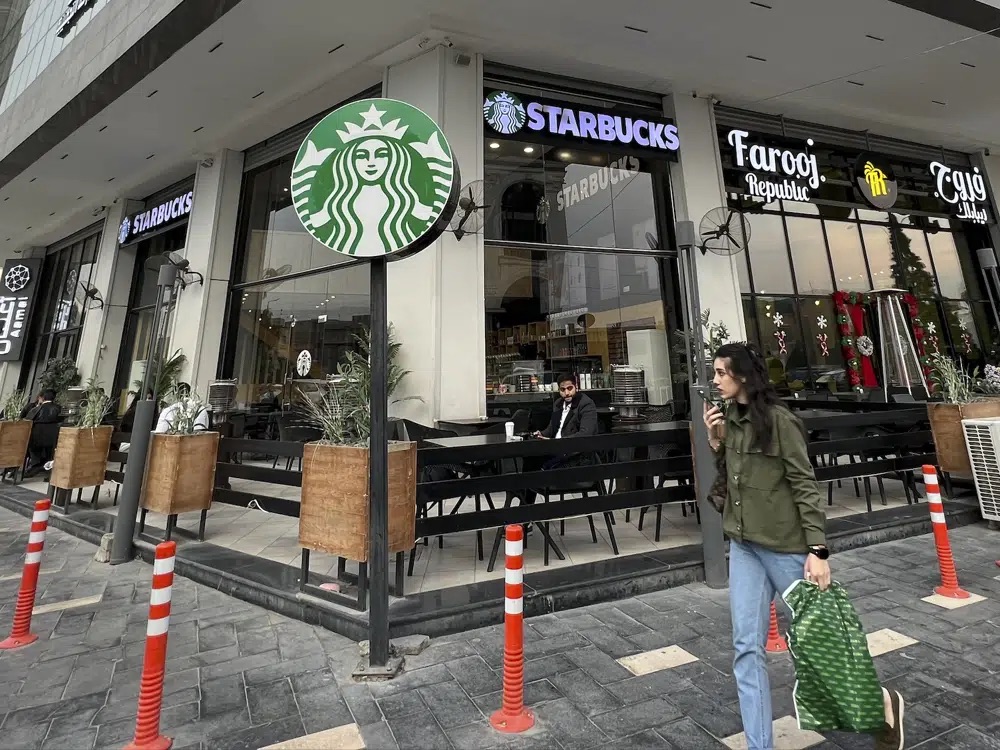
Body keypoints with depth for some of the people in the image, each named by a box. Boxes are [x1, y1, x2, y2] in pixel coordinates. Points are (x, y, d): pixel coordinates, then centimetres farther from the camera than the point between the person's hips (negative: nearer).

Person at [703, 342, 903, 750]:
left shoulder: (779, 420, -14)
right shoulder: (730, 419, 6)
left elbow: (805, 485, -14)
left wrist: (817, 550, -18)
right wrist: (716, 441, -2)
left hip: (785, 546, -6)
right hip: (744, 546, 6)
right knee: (747, 648, 5)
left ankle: (881, 702, 43)